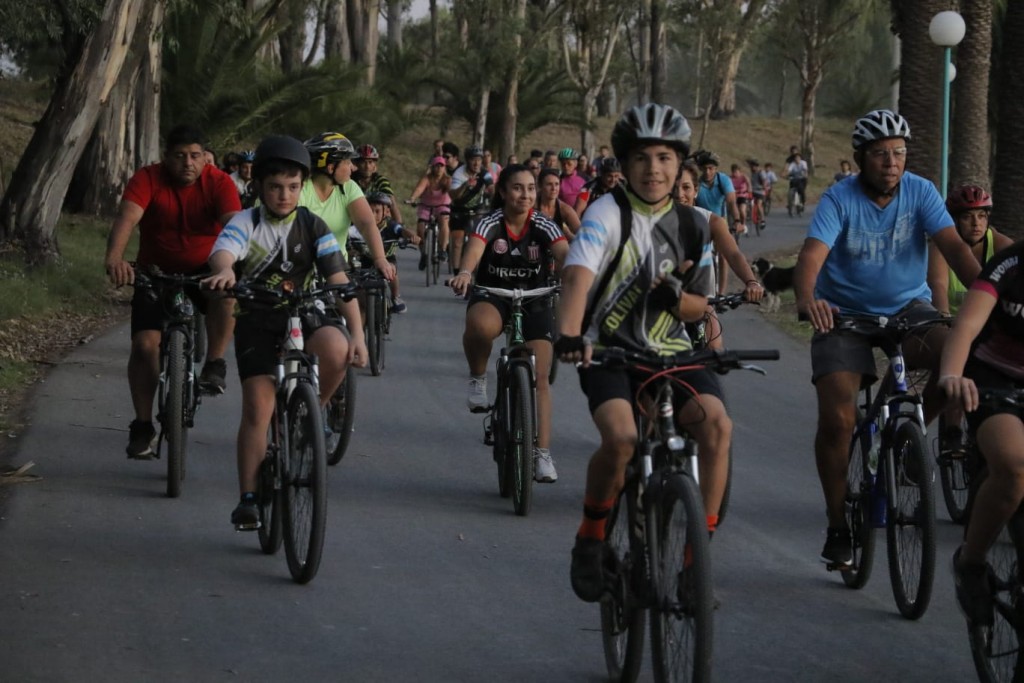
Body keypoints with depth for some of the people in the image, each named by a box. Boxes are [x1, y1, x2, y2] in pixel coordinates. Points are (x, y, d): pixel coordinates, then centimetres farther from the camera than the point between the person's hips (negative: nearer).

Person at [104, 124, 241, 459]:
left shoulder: (219, 182, -16)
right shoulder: (147, 179, -17)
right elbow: (127, 218, -33)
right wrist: (114, 258, -54)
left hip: (205, 271, -1)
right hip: (157, 272, 1)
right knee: (145, 344, -12)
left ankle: (215, 364, -18)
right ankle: (142, 425, 5)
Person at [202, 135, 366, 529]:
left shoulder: (313, 227, 0)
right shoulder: (245, 223, -4)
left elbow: (339, 282, -7)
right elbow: (223, 252, -26)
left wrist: (357, 334, -20)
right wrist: (224, 271, -52)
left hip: (303, 317, 1)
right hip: (257, 322, -1)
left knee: (335, 350, -32)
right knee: (258, 406, -12)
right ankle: (248, 499, -5)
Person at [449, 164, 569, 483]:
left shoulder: (542, 225, -10)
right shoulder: (491, 223, -14)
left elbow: (564, 254, -26)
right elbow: (475, 247, -34)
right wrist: (465, 272, -57)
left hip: (534, 301, 2)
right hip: (493, 297, -2)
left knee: (539, 377, -6)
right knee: (480, 325, -39)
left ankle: (542, 453, -1)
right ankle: (478, 378, -10)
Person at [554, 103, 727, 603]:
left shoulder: (692, 225, 6)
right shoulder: (609, 212, -9)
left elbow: (698, 308, 13)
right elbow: (577, 276, -25)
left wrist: (677, 296, -12)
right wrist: (569, 335, -43)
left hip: (670, 353, 4)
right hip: (609, 351, -4)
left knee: (716, 425, -25)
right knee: (621, 438, -31)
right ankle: (591, 538, -3)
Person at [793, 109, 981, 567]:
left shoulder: (920, 193, -8)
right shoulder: (839, 199, -14)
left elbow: (952, 245, -20)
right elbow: (812, 255, -28)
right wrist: (807, 299, -50)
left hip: (907, 307, 2)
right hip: (845, 314, -1)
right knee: (837, 419, -15)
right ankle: (837, 526, 2)